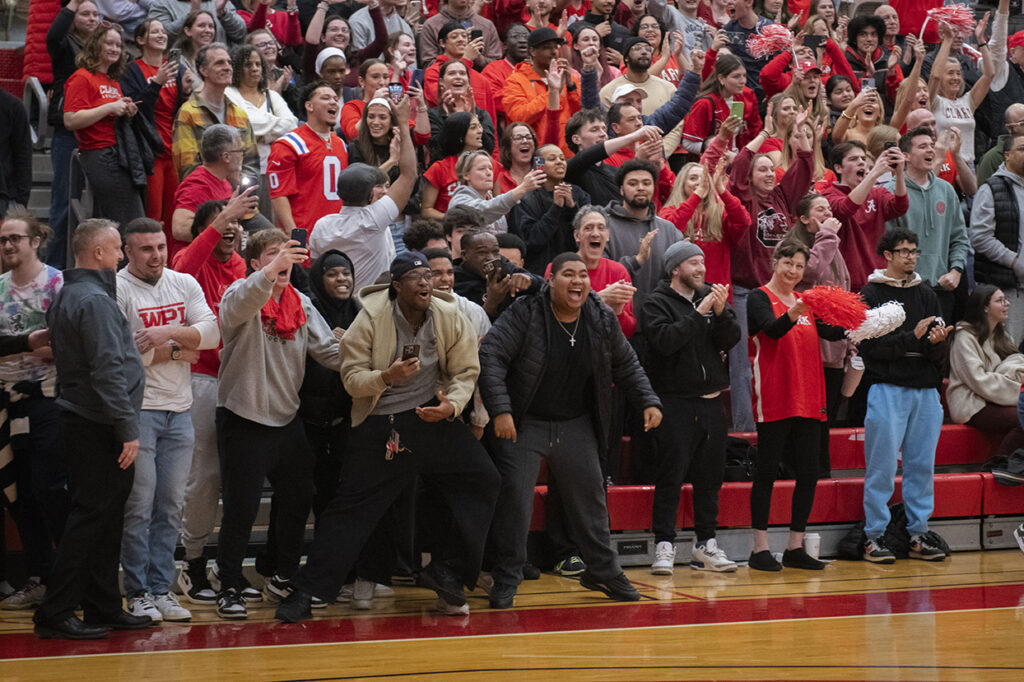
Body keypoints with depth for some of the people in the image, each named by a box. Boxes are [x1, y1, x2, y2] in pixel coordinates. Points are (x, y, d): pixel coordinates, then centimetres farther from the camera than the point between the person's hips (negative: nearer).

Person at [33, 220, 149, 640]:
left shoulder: (66, 296, 15)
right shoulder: (94, 300, -16)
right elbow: (108, 370, -22)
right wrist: (128, 429, -20)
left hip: (81, 421, 10)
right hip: (97, 427, -10)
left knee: (105, 517, 13)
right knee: (91, 515, -7)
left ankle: (104, 608, 18)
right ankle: (56, 614, -5)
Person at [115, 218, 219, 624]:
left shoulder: (184, 284, 11)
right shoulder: (116, 290, -7)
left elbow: (211, 332, 0)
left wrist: (168, 333, -15)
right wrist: (177, 351, -6)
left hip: (179, 410, 6)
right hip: (138, 409, -5)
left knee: (171, 505, 6)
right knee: (139, 505, -6)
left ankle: (161, 590, 11)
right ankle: (137, 594, 0)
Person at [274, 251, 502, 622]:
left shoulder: (451, 319, -2)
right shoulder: (371, 319, -10)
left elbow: (465, 372, 5)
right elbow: (351, 377, -9)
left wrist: (451, 405, -15)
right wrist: (387, 376, -28)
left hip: (432, 417, 3)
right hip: (380, 425, -3)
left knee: (483, 480, -8)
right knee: (352, 505, -5)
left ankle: (447, 574, 1)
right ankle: (307, 591, 0)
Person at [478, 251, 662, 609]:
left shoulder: (602, 319, -1)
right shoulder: (525, 314, -16)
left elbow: (626, 365, 14)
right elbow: (490, 356, -21)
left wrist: (648, 402, 4)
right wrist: (500, 409, -29)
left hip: (576, 426, 4)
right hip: (524, 425, -4)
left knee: (590, 498, 10)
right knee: (514, 497, -9)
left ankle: (603, 570, 26)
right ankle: (506, 580, 1)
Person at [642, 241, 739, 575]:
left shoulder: (711, 295, 11)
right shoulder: (658, 302, -3)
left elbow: (732, 339, 2)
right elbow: (665, 340, -19)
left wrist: (721, 313, -15)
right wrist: (699, 314, -19)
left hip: (711, 400, 5)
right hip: (675, 400, -5)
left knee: (710, 475, 9)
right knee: (671, 474, -6)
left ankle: (706, 544, 16)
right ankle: (664, 545, -3)